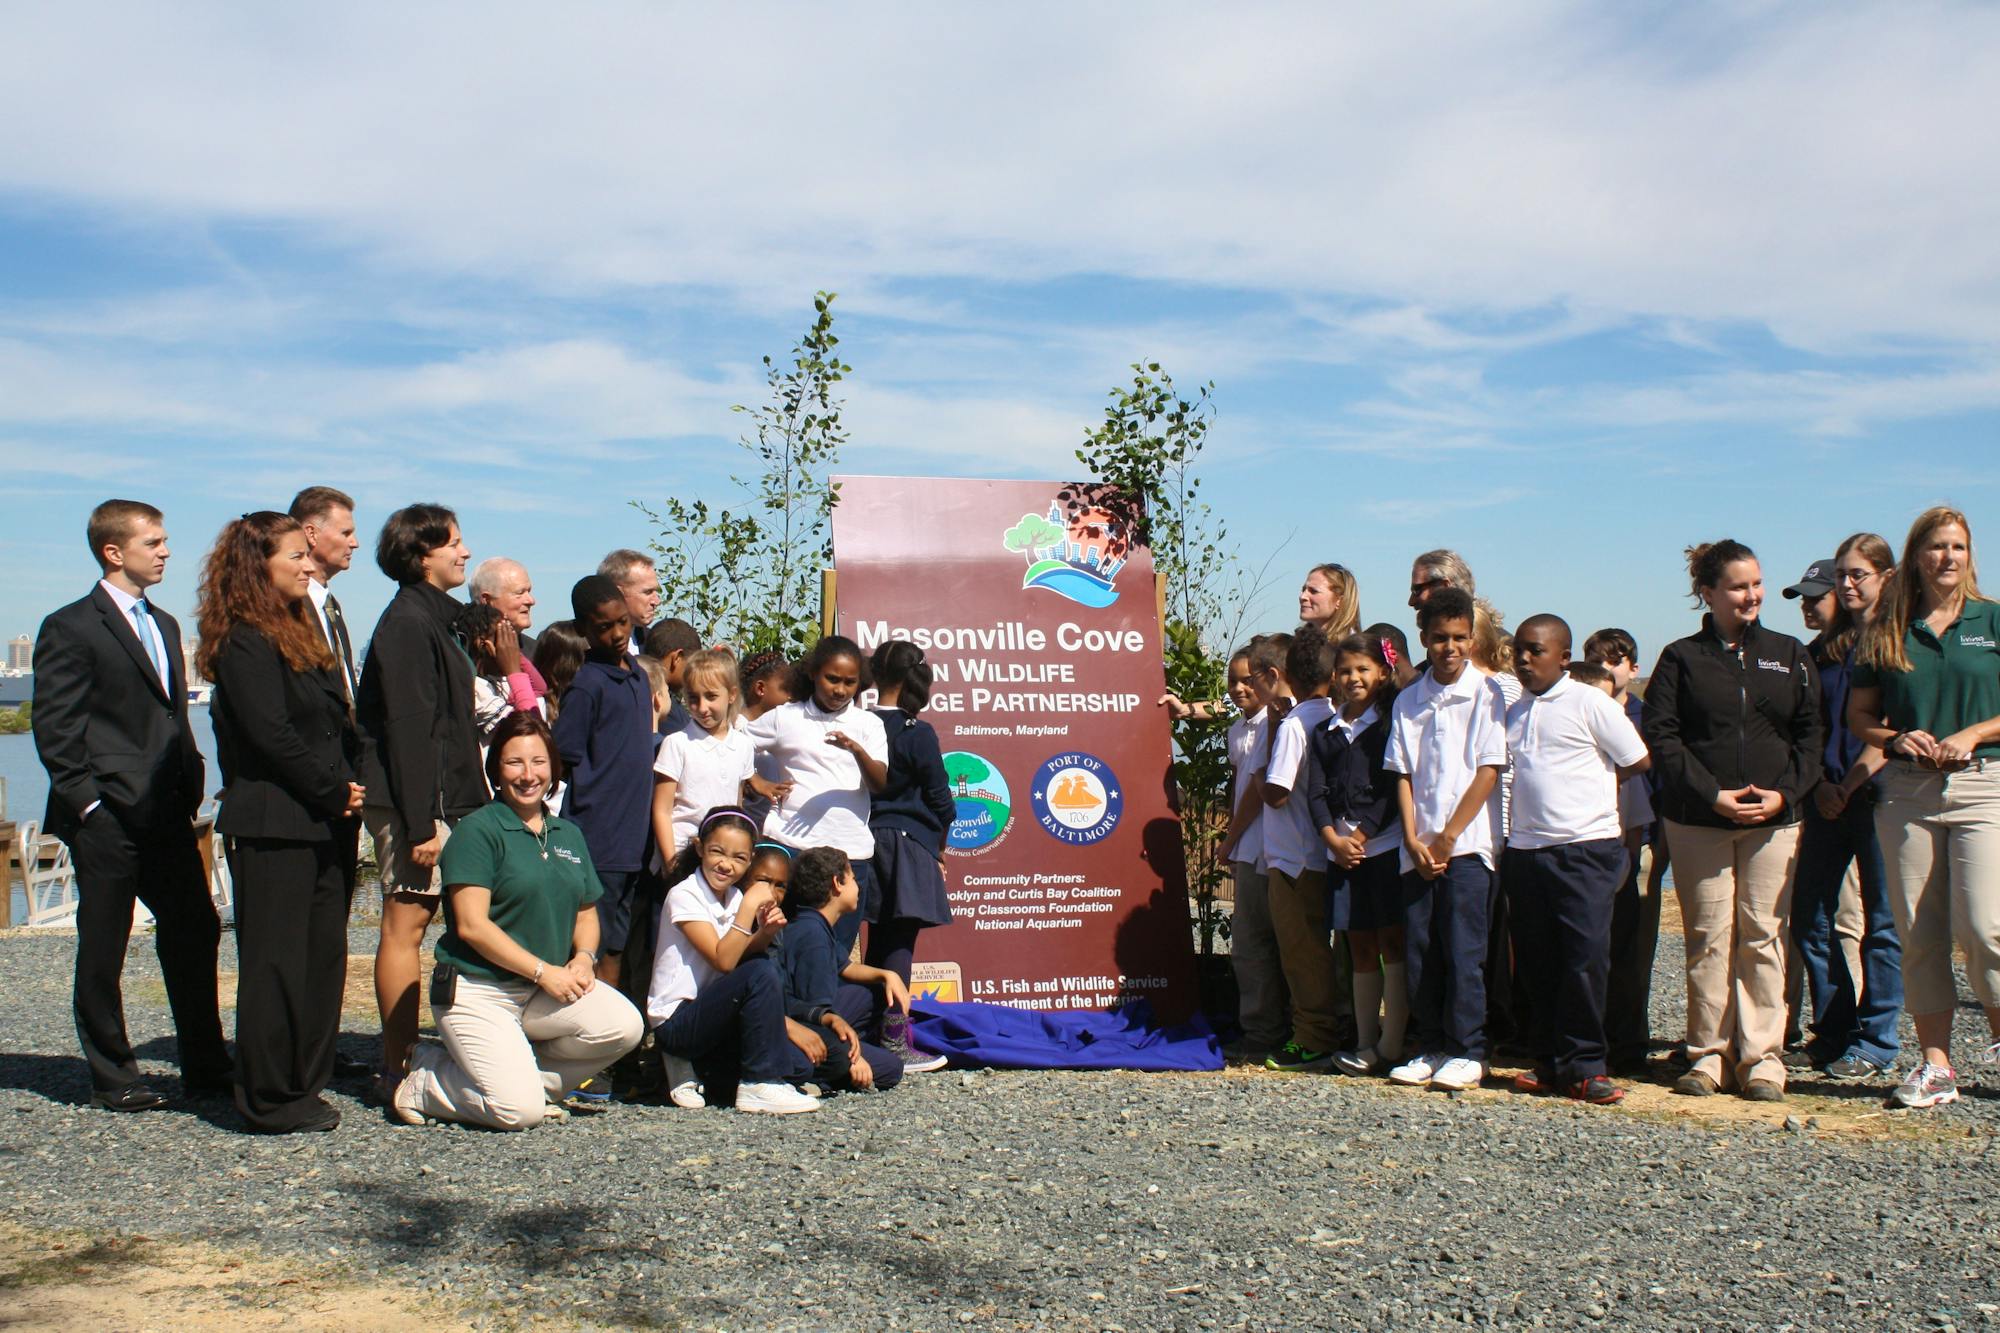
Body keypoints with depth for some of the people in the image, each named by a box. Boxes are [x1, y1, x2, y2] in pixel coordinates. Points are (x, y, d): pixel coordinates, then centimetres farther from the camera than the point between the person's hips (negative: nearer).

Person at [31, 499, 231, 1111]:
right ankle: (111, 1078, 14)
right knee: (103, 950, 4)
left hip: (168, 816, 7)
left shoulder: (163, 625, 18)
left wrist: (191, 786, 12)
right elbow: (54, 729, -9)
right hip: (108, 820, -7)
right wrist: (87, 802, -14)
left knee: (195, 933, 7)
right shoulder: (70, 627, -5)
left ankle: (205, 1067, 17)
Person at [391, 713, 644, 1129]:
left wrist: (584, 957, -4)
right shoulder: (477, 829, -7)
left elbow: (586, 912, 19)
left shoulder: (568, 834, 13)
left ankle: (522, 1072, 2)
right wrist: (544, 971, -17)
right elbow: (471, 925, -15)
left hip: (548, 988, 6)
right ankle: (426, 1081, 8)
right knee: (520, 1111, -21)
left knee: (624, 1026, -21)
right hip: (478, 991, -6)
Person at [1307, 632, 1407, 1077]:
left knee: (1391, 944, -4)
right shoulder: (1325, 732, 14)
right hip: (1340, 850, 4)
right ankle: (1366, 1042, 13)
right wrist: (1334, 839, -7)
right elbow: (1316, 792, 7)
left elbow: (1392, 789, -6)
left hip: (1384, 845, -4)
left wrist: (1360, 836, -11)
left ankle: (1391, 1045, -1)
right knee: (1360, 949, 9)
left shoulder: (1390, 724, 2)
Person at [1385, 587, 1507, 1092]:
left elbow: (1489, 771, -7)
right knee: (1419, 951, 6)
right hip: (1418, 847, 4)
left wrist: (1448, 836, -8)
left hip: (1468, 843, -4)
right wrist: (1413, 840, -3)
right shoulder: (1409, 701, 10)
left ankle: (1466, 1053, 6)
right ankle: (1431, 1048, 16)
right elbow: (1402, 774, 8)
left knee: (1462, 950, -4)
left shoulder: (1486, 692, -2)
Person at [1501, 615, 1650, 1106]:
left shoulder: (1589, 702, -3)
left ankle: (1583, 1066, 1)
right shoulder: (1514, 712, 14)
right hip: (1525, 848, 6)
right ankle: (1549, 1063, 17)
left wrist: (1589, 783, 5)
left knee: (1585, 958, -6)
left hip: (1586, 848, -6)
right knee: (1536, 962, 8)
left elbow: (1639, 760, -1)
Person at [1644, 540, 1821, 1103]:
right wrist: (1714, 795, -12)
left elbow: (1810, 734, 9)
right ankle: (1709, 1055, 6)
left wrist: (1784, 792, -7)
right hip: (1698, 821, -1)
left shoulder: (1789, 655, 12)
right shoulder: (1682, 658, 5)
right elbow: (1660, 737, -3)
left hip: (1773, 820, 2)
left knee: (1763, 937, 0)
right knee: (1708, 938, 0)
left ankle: (1762, 1058, 6)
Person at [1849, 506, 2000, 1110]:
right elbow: (1860, 716, 13)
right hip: (1905, 792, 2)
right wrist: (1899, 738, -6)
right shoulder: (1887, 632, 10)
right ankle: (1935, 1065, 10)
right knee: (1918, 934, 3)